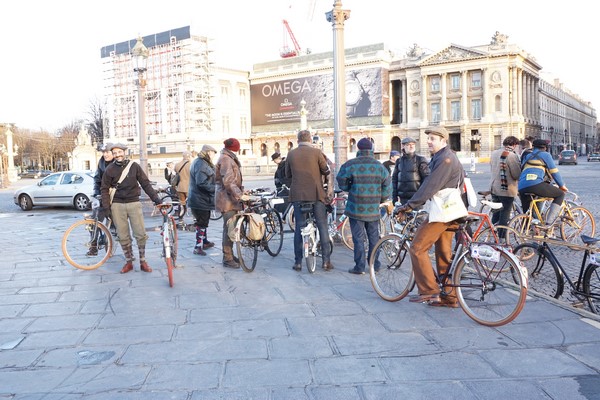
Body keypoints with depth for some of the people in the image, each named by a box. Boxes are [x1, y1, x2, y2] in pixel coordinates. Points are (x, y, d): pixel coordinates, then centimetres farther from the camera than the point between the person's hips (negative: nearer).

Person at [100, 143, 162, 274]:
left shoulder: (134, 166, 2)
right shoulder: (110, 169, 3)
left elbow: (145, 183, 2)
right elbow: (104, 189, 6)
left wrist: (155, 198, -6)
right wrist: (106, 207, -3)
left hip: (134, 203, 0)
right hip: (117, 205, 1)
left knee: (141, 234, -2)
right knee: (123, 236, 5)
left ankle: (143, 261, 11)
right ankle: (129, 262, 16)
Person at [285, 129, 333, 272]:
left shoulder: (291, 154, 2)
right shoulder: (316, 152, -5)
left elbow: (288, 175, 11)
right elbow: (326, 171, 0)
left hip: (298, 195, 2)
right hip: (316, 194, -2)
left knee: (299, 228, 7)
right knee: (322, 227, 6)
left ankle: (298, 262, 8)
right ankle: (326, 261, 7)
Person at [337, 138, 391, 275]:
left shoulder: (350, 165, -8)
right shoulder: (380, 166, 2)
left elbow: (342, 183, -2)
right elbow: (387, 188, 3)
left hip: (356, 208, -3)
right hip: (373, 209, 3)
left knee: (358, 238, 2)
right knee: (374, 237, 14)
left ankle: (360, 267, 4)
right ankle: (374, 264, 21)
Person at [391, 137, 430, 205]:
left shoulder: (420, 160, -1)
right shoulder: (399, 161, 12)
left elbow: (426, 178, -5)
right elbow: (394, 179, 13)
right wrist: (394, 197, 7)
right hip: (402, 198, 4)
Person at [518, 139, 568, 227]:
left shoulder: (526, 156, 33)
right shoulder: (545, 155, 15)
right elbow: (554, 172, 12)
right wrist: (562, 185, 23)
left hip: (522, 187, 6)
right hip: (536, 184, -6)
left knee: (527, 214, 18)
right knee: (560, 194, 11)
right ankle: (549, 223, 0)